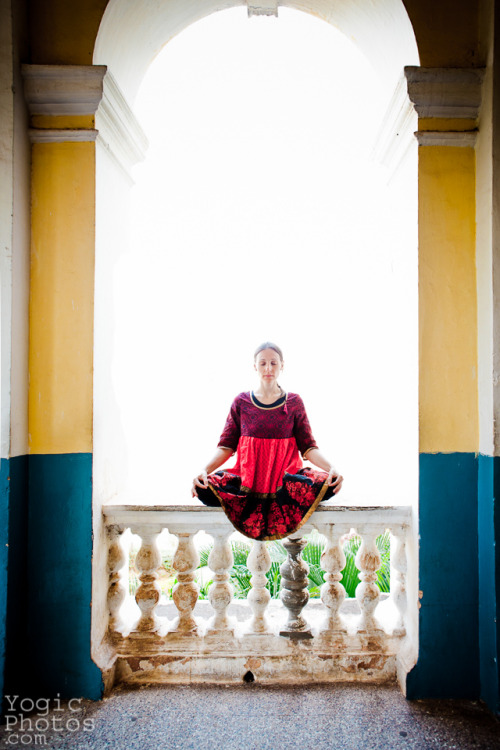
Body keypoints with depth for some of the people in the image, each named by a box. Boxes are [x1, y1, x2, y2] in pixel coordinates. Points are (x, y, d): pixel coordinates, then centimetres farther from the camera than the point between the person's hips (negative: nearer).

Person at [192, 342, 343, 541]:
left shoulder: (294, 402, 6)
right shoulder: (241, 402, 7)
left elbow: (308, 447, 3)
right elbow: (227, 446, 5)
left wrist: (331, 468, -17)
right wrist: (205, 470, -13)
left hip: (287, 475, -1)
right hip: (247, 478, 1)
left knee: (326, 484, -32)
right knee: (205, 489, -28)